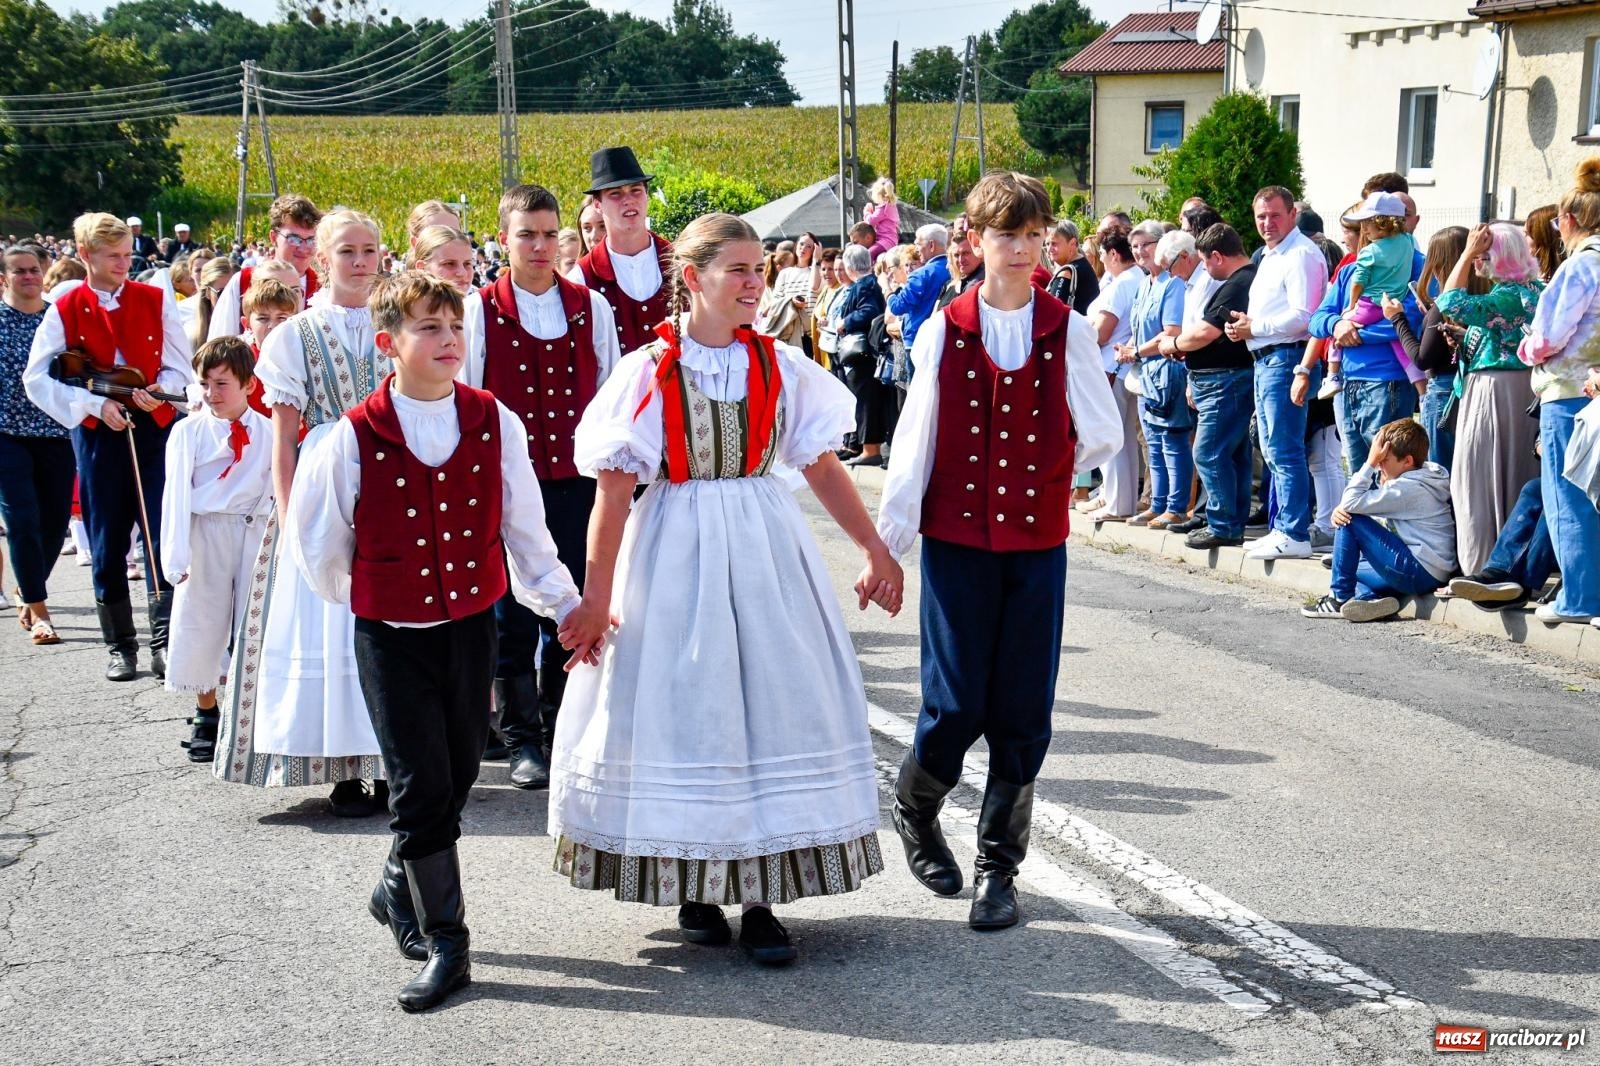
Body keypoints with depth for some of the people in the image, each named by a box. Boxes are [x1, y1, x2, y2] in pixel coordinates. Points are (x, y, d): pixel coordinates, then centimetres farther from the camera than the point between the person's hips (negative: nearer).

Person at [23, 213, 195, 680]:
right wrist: (94, 403, -13)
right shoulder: (65, 310, 1)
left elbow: (181, 367, 6)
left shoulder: (155, 301, 4)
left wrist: (161, 389, -15)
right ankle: (120, 646, 15)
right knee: (107, 543, 5)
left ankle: (165, 641, -5)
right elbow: (37, 378, -3)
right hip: (98, 433, 0)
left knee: (162, 536, -8)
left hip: (154, 429, 0)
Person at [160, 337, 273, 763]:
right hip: (205, 534, -1)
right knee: (200, 623, 4)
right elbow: (177, 493, -5)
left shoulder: (267, 432, 1)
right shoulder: (187, 431, -2)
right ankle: (206, 715, 21)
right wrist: (176, 555, -13)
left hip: (255, 532, 1)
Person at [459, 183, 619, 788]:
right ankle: (522, 740, 13)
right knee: (514, 614, 2)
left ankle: (564, 732, 20)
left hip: (577, 477, 2)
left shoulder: (591, 306, 6)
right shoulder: (480, 309, 0)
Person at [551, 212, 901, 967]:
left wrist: (874, 550, 5)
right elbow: (615, 489, -8)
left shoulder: (779, 365, 4)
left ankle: (758, 898, 9)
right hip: (676, 556, -3)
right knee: (685, 707, 4)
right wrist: (596, 596, -10)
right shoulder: (648, 371, -6)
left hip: (765, 550, 3)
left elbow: (823, 467, 7)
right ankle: (694, 888, 21)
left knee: (774, 702, 1)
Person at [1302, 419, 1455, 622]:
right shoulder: (1418, 479, 15)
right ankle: (1368, 598, -4)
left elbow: (1351, 502, -19)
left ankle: (1340, 598, -2)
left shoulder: (1408, 488, -16)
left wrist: (1371, 462, -13)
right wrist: (1340, 512, -6)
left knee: (1350, 520, -8)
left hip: (1419, 573, -10)